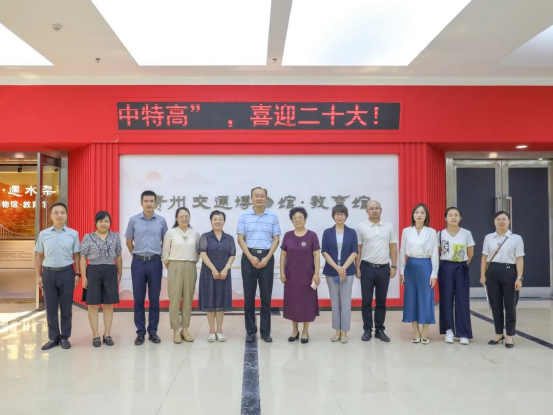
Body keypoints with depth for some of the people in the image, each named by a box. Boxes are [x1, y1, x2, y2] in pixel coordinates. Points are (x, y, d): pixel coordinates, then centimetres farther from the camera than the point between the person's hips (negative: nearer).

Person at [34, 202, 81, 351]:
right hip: (48, 273, 1)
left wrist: (77, 274, -1)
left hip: (67, 273, -1)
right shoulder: (43, 234, 3)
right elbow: (39, 256, 8)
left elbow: (76, 255, 2)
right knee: (51, 307, 8)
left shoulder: (73, 234, 0)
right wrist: (38, 275, 5)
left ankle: (64, 337, 18)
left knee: (66, 307, 6)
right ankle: (53, 337, 20)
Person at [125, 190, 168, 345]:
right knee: (138, 299, 4)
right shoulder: (133, 220, 1)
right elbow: (129, 241, 11)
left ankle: (153, 331, 15)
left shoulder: (161, 221, 2)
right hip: (138, 262, 0)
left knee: (154, 299, 5)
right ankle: (140, 332, 14)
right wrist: (137, 255, 8)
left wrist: (159, 255, 7)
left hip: (155, 262, 0)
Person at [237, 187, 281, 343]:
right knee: (249, 295, 4)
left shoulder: (273, 217, 3)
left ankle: (265, 331, 13)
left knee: (266, 296, 4)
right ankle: (250, 331, 13)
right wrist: (251, 257, -11)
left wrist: (267, 258, -10)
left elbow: (276, 239, 2)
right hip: (249, 257, 0)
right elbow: (240, 239, 0)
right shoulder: (244, 216, 3)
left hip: (267, 257, 0)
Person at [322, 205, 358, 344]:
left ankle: (344, 332, 10)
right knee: (335, 301, 7)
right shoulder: (327, 232, 3)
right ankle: (337, 331, 17)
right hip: (331, 271, 1)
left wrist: (344, 268, -13)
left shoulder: (351, 232, 3)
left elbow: (354, 252, -2)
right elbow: (324, 252, -2)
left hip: (347, 271, -1)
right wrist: (337, 268, -13)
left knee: (345, 301, 2)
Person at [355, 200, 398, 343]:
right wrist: (357, 268, -4)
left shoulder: (389, 226, 4)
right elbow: (357, 249, 0)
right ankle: (367, 330, 14)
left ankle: (379, 330, 19)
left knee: (381, 301, 9)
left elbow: (393, 247, 6)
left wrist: (394, 266, 1)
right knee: (366, 300, 4)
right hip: (367, 267, -2)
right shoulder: (361, 227, -2)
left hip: (384, 268, 2)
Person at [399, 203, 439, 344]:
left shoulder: (431, 232, 0)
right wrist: (401, 271, 4)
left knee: (426, 299, 1)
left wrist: (434, 274, -5)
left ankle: (424, 334, 10)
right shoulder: (406, 231, 4)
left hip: (425, 266, -2)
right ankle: (416, 333, 15)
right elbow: (402, 252, 7)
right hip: (411, 267, 2)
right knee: (411, 299, 5)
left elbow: (435, 254, -1)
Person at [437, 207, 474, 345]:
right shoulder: (440, 234, 0)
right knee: (446, 299, 4)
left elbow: (470, 253, 9)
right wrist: (446, 265, 4)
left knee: (462, 300, 0)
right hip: (445, 269, 0)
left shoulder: (466, 233, 0)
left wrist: (462, 265, 7)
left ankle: (463, 333, 6)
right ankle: (449, 330, 16)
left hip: (461, 269, 0)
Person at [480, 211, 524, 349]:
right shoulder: (488, 238, 8)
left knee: (510, 305, 4)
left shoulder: (516, 238, 0)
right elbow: (484, 258, 9)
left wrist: (519, 278, -9)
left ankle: (509, 336, 16)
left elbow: (519, 259, -3)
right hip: (492, 272, 3)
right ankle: (499, 334, 21)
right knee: (495, 305, 8)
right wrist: (482, 275, 3)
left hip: (509, 272, -2)